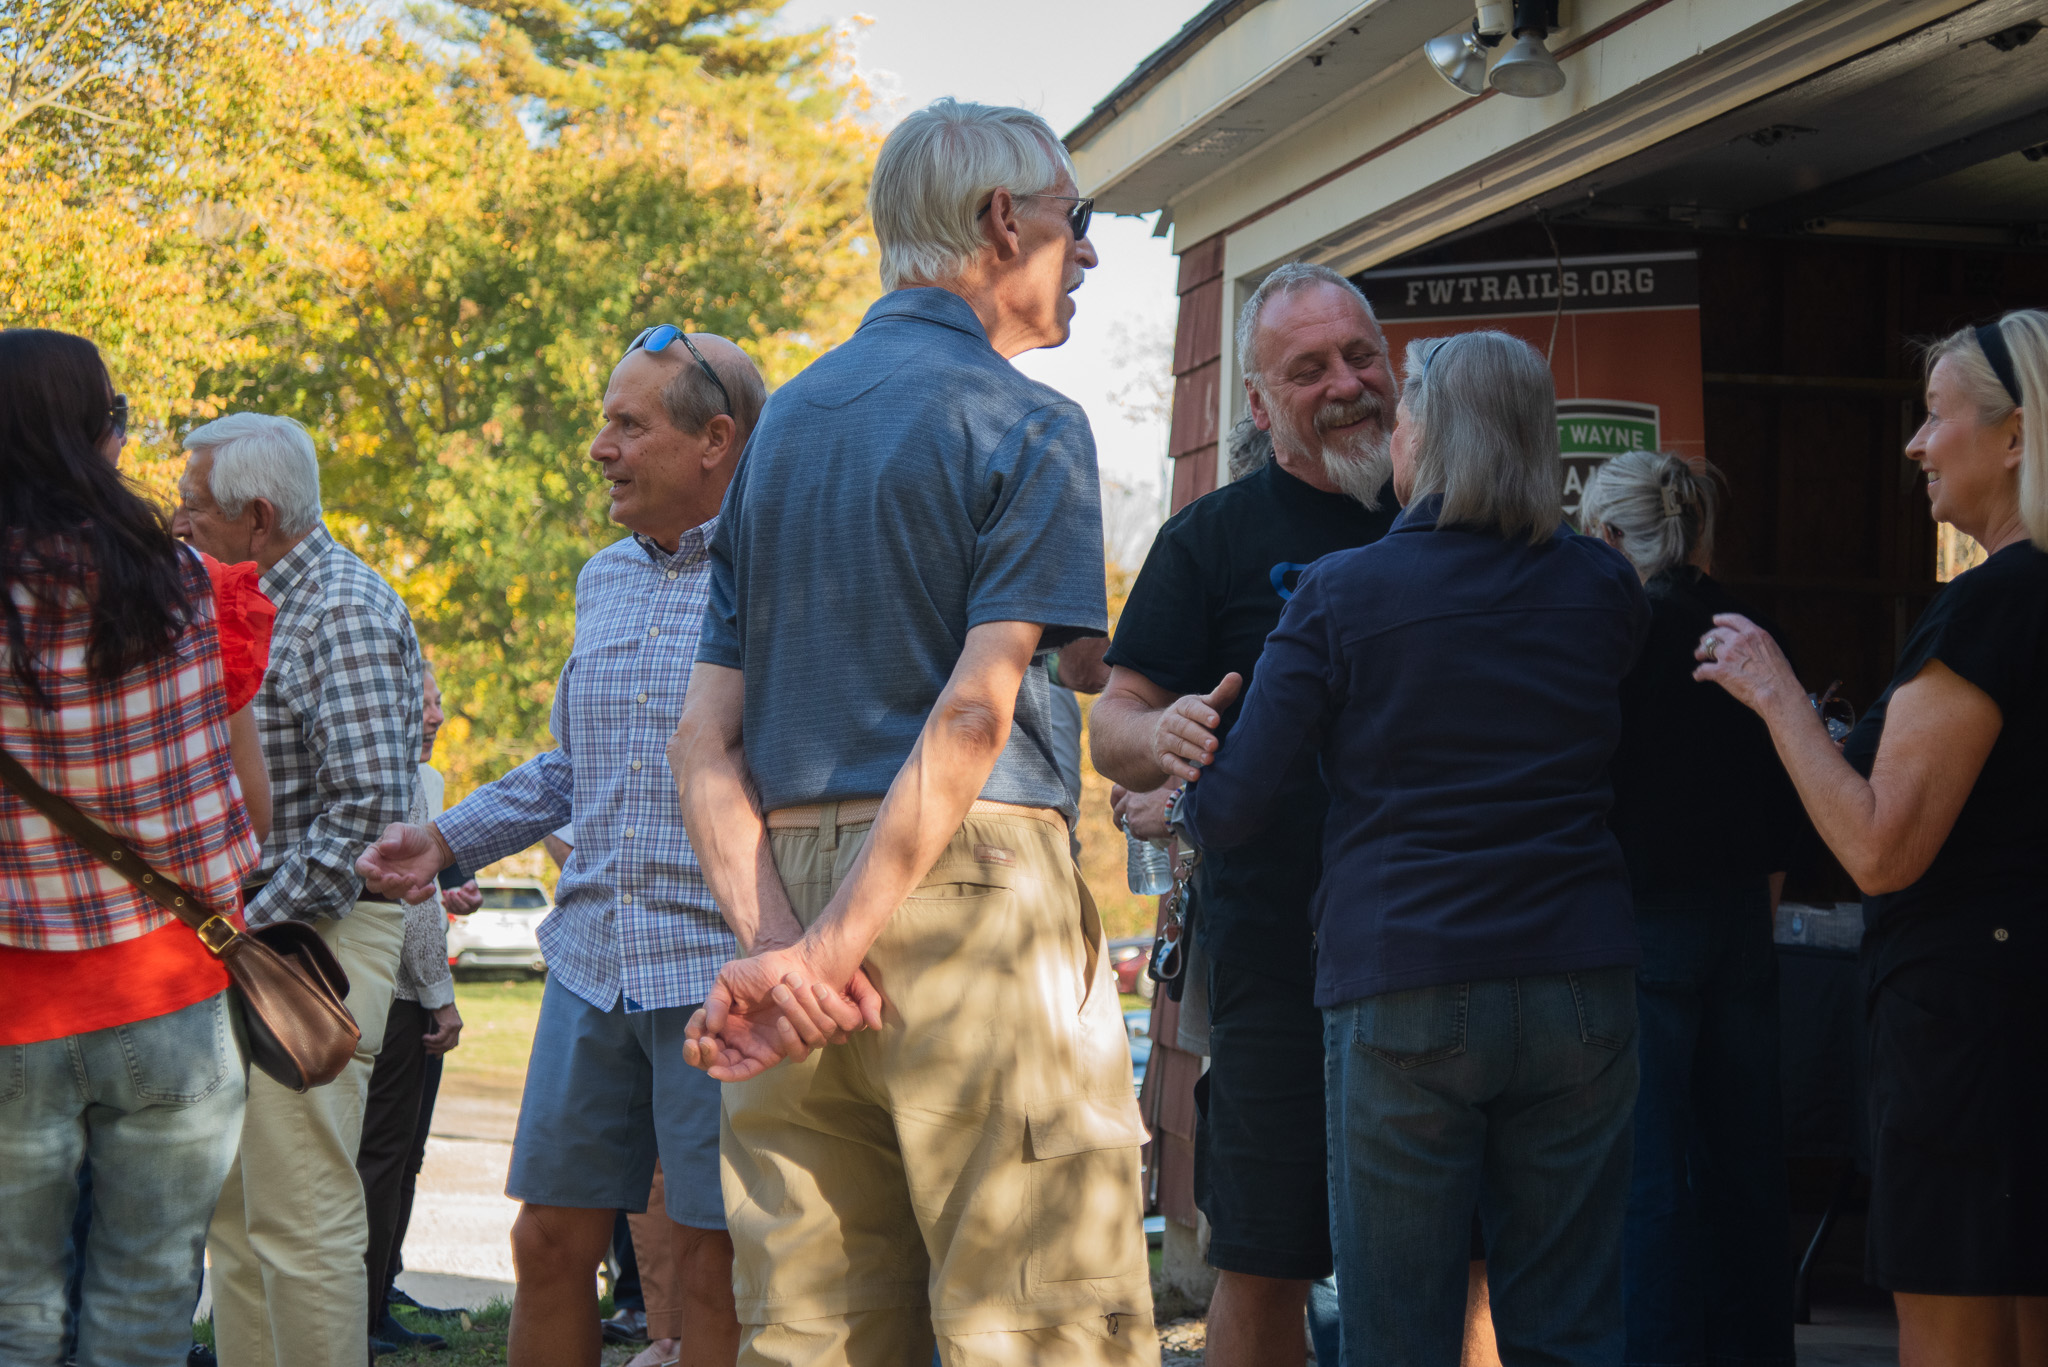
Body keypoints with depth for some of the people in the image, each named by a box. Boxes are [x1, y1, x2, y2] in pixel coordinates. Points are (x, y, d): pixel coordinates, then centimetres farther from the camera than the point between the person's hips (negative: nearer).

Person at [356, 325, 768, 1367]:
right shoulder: (604, 579, 16)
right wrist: (449, 839, 16)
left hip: (725, 969, -7)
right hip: (593, 961, 7)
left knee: (714, 1260, 0)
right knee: (550, 1240, 9)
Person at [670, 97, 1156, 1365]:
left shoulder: (783, 423, 17)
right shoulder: (1026, 425, -3)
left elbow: (706, 739, 8)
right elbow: (976, 713, -16)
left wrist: (775, 942, -3)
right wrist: (837, 945, -18)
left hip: (791, 875, 7)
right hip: (968, 884, -7)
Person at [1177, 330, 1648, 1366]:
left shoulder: (1340, 593, -4)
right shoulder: (1603, 591, 5)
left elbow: (1232, 811, -5)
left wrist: (1174, 804, 18)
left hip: (1399, 996, -3)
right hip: (1579, 988, 3)